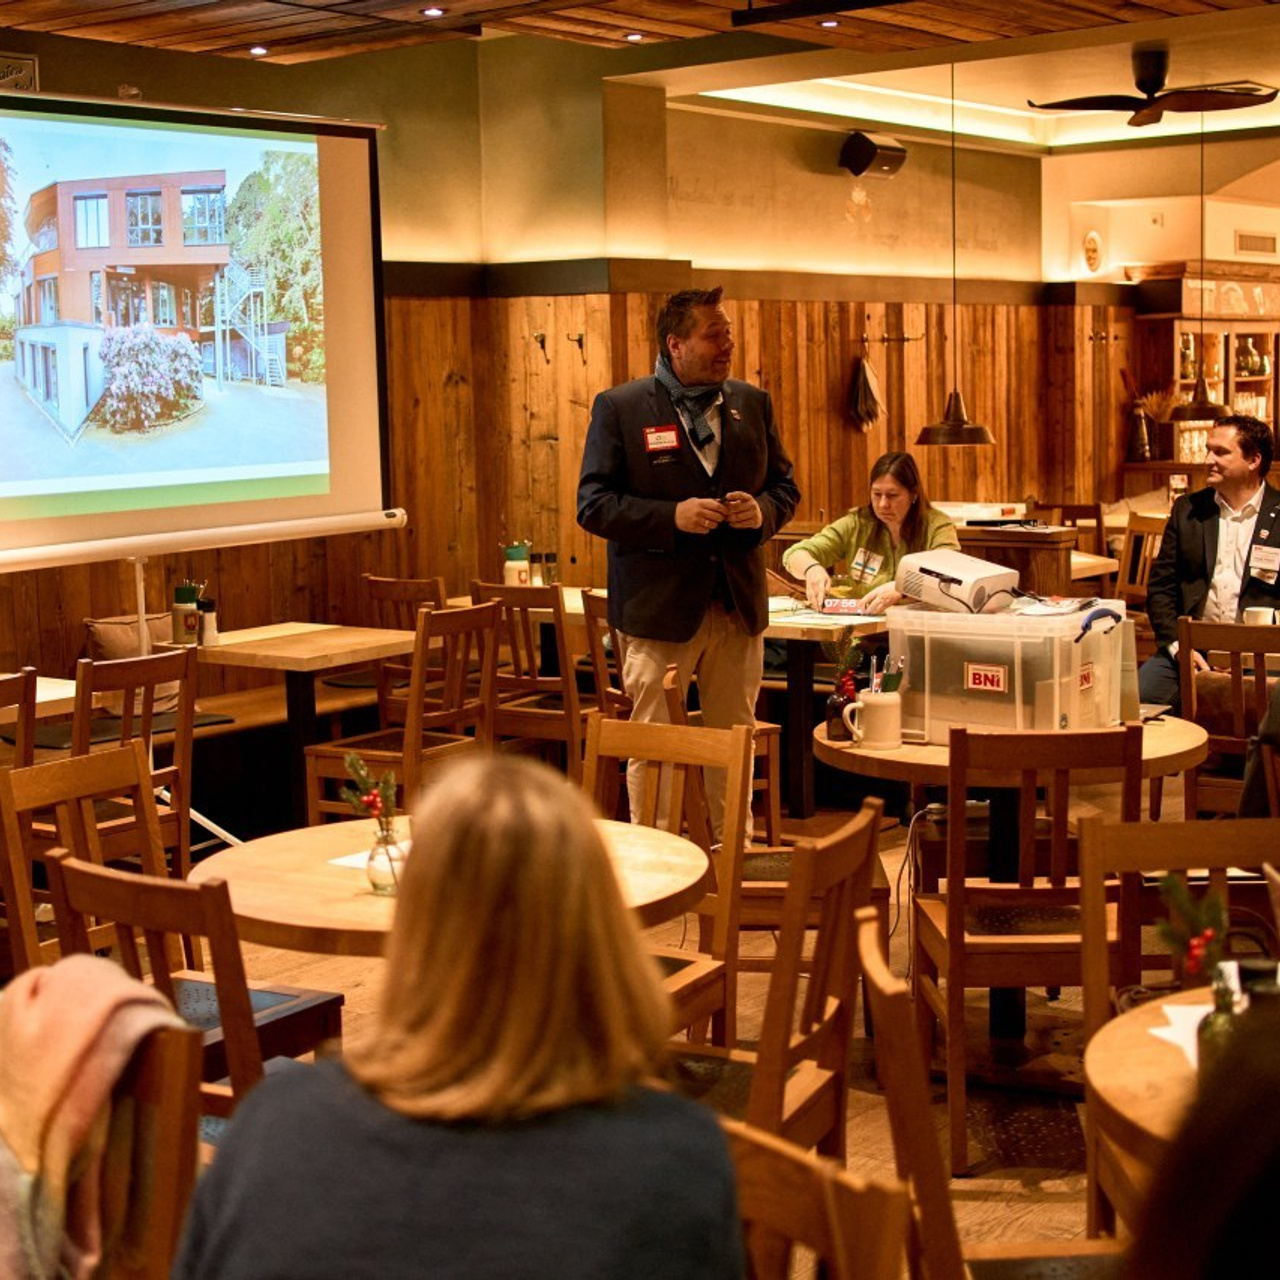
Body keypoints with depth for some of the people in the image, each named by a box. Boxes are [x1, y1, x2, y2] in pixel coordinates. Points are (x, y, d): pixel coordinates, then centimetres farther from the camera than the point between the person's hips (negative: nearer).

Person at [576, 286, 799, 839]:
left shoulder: (752, 403, 8)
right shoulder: (619, 408, -5)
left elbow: (785, 484, 16)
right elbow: (593, 504, -9)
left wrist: (762, 511, -7)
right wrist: (673, 516, -21)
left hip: (740, 603, 5)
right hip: (660, 605, -4)